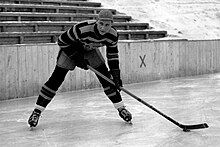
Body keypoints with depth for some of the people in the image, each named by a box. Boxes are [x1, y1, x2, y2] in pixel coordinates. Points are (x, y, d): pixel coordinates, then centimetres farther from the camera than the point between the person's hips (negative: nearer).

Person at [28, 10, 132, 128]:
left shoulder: (112, 35, -24)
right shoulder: (82, 29, -39)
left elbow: (112, 54, -6)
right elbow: (62, 41, -26)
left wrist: (115, 74, -12)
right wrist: (76, 57, -24)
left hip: (90, 50, 4)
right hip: (71, 48, -4)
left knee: (106, 78, -5)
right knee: (56, 79, -13)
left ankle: (120, 108, 10)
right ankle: (37, 111, -7)